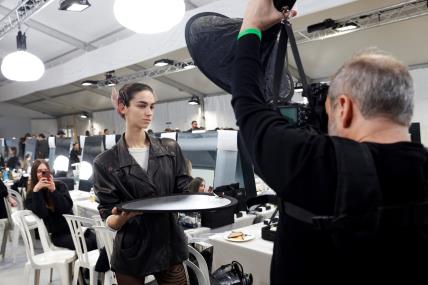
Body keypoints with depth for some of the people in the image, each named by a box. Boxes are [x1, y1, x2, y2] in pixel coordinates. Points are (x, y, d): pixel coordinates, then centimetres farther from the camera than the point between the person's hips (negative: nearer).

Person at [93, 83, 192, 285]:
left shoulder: (170, 149, 2)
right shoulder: (106, 162, -4)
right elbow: (110, 220, -5)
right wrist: (121, 217, -27)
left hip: (169, 245, 2)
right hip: (131, 252, -1)